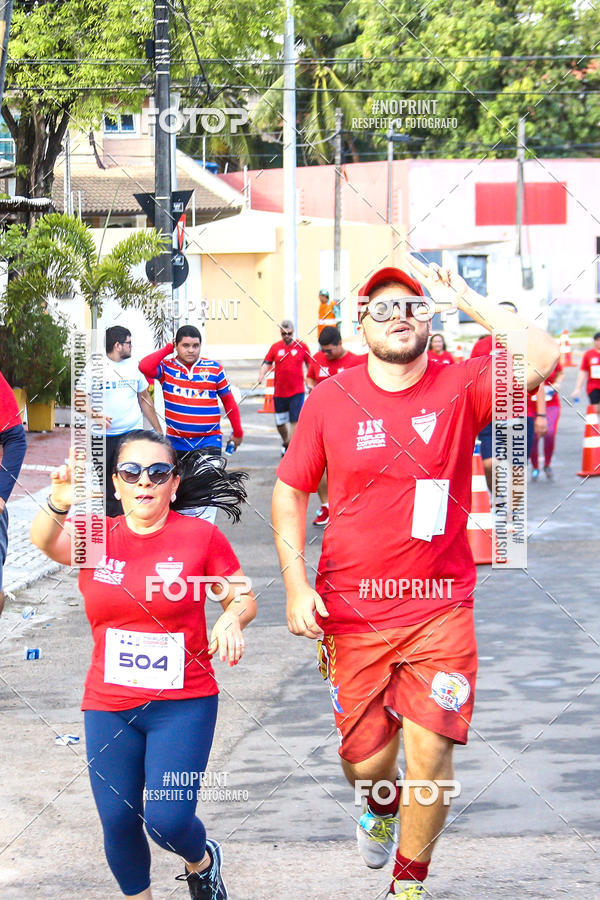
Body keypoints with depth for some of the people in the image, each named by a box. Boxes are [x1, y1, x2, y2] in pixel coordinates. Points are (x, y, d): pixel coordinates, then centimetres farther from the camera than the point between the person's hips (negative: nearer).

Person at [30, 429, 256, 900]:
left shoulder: (201, 536, -3)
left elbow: (245, 598, 7)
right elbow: (46, 541, -20)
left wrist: (231, 618, -18)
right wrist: (59, 505, -43)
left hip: (183, 703, -3)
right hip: (109, 707, 3)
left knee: (167, 821, -9)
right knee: (118, 822, 4)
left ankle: (202, 861, 27)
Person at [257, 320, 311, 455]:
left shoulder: (301, 346, 1)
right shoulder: (275, 347, 3)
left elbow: (309, 364, 9)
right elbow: (267, 363, 2)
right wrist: (261, 375, -16)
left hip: (297, 392, -2)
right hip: (279, 392, 2)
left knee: (295, 421, -12)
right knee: (280, 423, 11)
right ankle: (285, 442, 37)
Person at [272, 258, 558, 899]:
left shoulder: (460, 388, -5)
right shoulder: (329, 400, 0)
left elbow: (541, 358, -22)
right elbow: (290, 490, 7)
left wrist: (464, 298, -16)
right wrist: (296, 583, -5)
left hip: (440, 611, -1)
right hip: (352, 613, 1)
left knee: (430, 758, -5)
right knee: (365, 762, 8)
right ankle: (381, 807, 47)